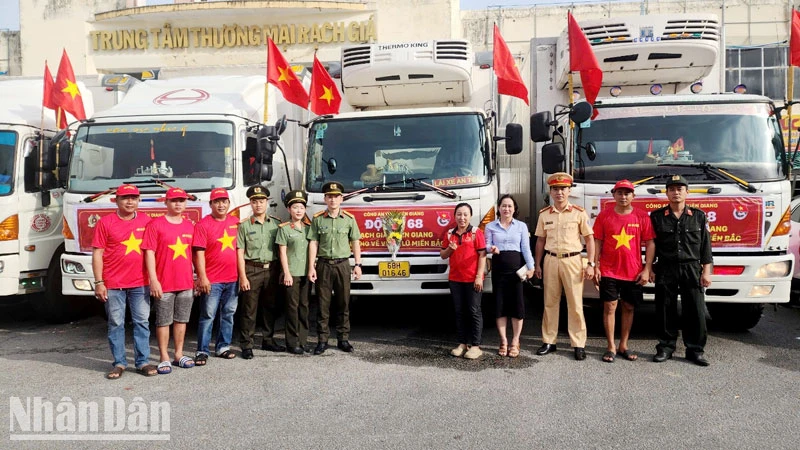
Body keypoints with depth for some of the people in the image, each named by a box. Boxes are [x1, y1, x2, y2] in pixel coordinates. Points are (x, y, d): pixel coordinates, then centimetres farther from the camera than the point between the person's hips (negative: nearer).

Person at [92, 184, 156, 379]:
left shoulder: (146, 221, 7)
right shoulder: (106, 222, 0)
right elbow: (98, 253, -1)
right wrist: (98, 282, -7)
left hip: (140, 283, 2)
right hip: (113, 284, -2)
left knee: (142, 322, 4)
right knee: (116, 324, 5)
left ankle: (142, 362, 11)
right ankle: (119, 363, 14)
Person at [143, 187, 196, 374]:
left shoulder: (190, 225, 10)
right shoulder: (155, 224, -5)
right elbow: (149, 253, -9)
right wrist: (153, 280, -15)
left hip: (186, 282, 5)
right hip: (164, 284, -4)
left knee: (181, 319, 12)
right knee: (163, 321, 4)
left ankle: (179, 354, 23)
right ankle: (164, 358, 12)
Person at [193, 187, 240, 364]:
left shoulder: (236, 222, 9)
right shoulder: (203, 224, -6)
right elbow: (199, 253, -10)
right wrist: (202, 277, -16)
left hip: (233, 278, 5)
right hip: (212, 280, -5)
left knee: (228, 314, 12)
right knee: (208, 316, -2)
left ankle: (223, 347, 23)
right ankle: (202, 351, 4)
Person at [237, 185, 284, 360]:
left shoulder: (276, 224, 7)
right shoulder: (244, 226, 0)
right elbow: (240, 253, -3)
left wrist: (281, 272, 3)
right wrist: (243, 277, -9)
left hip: (272, 269, 3)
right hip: (252, 270, -3)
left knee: (271, 307, 11)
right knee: (249, 309, 0)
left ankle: (268, 340, 23)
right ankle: (246, 345, 5)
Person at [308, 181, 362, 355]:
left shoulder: (349, 219, 3)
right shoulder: (317, 219, 2)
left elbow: (355, 243, 6)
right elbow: (313, 243, 0)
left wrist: (358, 264, 1)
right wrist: (311, 267, -5)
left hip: (342, 265, 0)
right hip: (323, 265, 0)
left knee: (343, 303, 5)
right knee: (323, 303, 3)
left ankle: (343, 339, 14)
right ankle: (322, 340, 9)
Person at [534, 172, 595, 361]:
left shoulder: (579, 213, -2)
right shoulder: (544, 214, 6)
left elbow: (589, 239, 0)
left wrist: (590, 264, -7)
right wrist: (537, 265, 9)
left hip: (572, 261, -3)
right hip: (551, 260, 3)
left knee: (575, 304, 0)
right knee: (550, 302, 8)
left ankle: (578, 344, 8)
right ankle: (549, 341, 17)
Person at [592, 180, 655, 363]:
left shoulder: (642, 216, 0)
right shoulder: (604, 215, 0)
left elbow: (650, 243, 1)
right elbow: (598, 242, 3)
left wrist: (647, 270, -4)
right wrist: (595, 266, -3)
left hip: (633, 272, 1)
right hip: (609, 271, -1)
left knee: (629, 307, 9)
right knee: (609, 307, -1)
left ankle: (623, 346, 20)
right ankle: (611, 347, 8)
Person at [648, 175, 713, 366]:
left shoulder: (699, 216, 6)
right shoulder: (657, 217, 5)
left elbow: (705, 246, 5)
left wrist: (706, 272, -1)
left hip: (692, 269, 0)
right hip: (665, 270, 0)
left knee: (695, 311, 0)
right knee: (665, 310, 4)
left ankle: (695, 349, 10)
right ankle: (666, 347, 14)